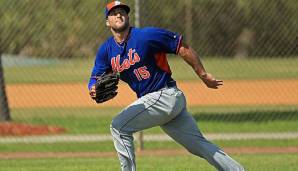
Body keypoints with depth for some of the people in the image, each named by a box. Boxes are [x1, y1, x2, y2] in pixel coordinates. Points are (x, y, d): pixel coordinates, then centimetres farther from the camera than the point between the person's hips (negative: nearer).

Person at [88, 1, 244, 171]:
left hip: (166, 95, -7)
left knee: (119, 126, -14)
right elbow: (95, 79, 5)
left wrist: (204, 75, -7)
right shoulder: (106, 50, 8)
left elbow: (184, 48, -9)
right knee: (200, 145, 6)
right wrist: (95, 89, -20)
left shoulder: (146, 35, -13)